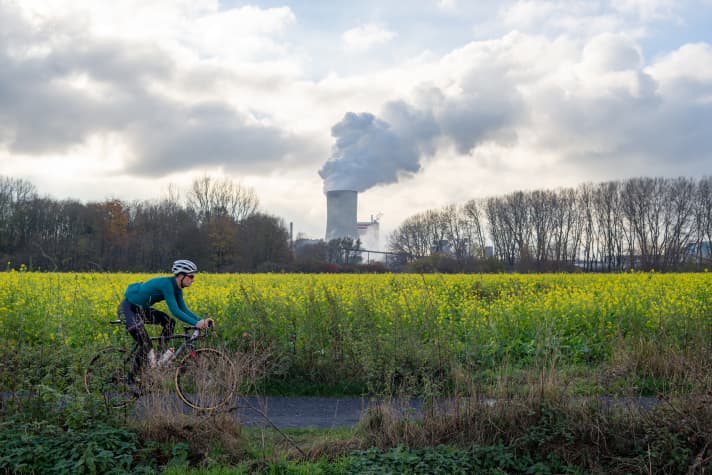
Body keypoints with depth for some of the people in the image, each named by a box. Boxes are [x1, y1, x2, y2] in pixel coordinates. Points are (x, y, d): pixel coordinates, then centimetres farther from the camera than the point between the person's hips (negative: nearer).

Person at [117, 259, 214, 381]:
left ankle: (161, 357, 2)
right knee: (146, 345, -18)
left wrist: (201, 320, -12)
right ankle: (131, 379, -6)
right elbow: (175, 311, -32)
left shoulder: (177, 288, 0)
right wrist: (195, 323, -35)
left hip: (141, 308, 9)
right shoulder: (166, 284, -27)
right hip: (128, 308, -9)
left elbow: (183, 309, 2)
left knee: (169, 322, -5)